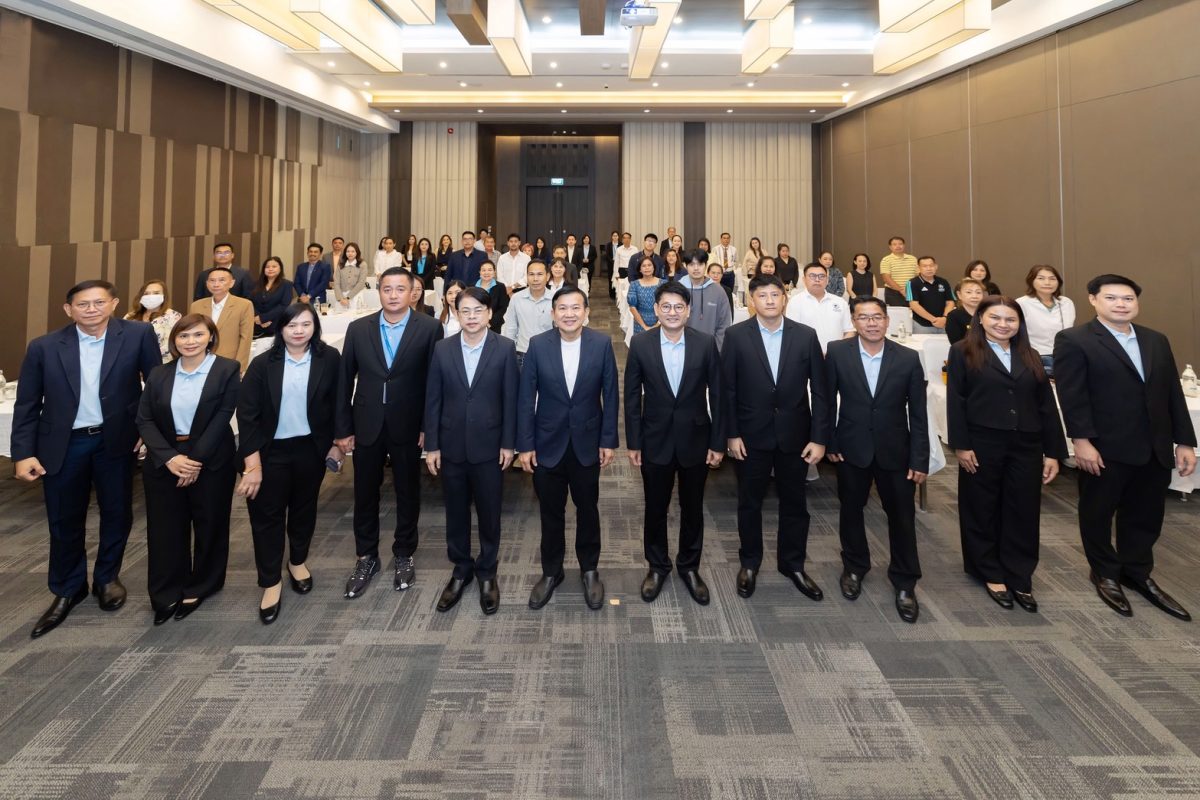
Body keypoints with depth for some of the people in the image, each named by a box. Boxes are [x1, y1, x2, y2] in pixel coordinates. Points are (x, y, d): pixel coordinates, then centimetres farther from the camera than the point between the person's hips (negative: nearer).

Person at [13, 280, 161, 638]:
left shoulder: (138, 334, -9)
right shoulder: (44, 347, -6)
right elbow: (27, 405, 0)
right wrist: (23, 453, -5)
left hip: (116, 440, 0)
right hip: (63, 445, 0)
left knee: (117, 514, 14)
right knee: (64, 521, 11)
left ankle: (107, 578, 37)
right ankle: (67, 589, 32)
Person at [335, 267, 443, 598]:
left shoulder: (429, 328, -7)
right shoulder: (358, 329, 1)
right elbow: (345, 381, 3)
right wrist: (343, 428, 1)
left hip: (408, 426, -2)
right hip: (367, 425, 2)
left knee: (408, 493, 12)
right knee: (365, 494, 12)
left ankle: (404, 555, 31)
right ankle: (366, 557, 29)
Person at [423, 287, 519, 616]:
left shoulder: (505, 349, -6)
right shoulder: (442, 349, 0)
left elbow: (510, 399, -4)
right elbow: (433, 400, 1)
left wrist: (508, 443, -5)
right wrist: (431, 446, -1)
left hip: (489, 446, -2)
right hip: (452, 446, 2)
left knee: (489, 513, 9)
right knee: (456, 512, 13)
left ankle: (487, 572, 28)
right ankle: (460, 569, 31)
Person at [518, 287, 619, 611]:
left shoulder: (602, 343, -8)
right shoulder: (538, 345, -8)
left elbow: (609, 395, -3)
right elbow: (526, 398, -5)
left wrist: (608, 441, -3)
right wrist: (525, 445, -6)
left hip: (587, 442, 0)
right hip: (548, 443, 0)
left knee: (587, 509, 14)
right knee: (551, 512, 12)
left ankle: (589, 570, 32)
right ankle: (551, 572, 30)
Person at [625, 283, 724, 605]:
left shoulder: (706, 343, -8)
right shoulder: (640, 345, -7)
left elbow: (717, 395, -3)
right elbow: (632, 396, -2)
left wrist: (718, 442, -4)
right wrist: (633, 443, -3)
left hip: (695, 439, 0)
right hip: (655, 440, 0)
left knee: (692, 508, 14)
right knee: (655, 508, 13)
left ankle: (689, 566, 33)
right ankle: (657, 566, 33)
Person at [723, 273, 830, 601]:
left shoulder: (806, 336, -2)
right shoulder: (736, 335, -5)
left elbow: (820, 390, -2)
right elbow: (727, 389, -4)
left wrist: (819, 438, -6)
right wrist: (731, 434, -8)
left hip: (795, 434, 1)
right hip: (752, 435, -1)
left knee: (794, 502, 13)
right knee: (749, 502, 12)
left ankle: (793, 564, 31)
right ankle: (750, 562, 31)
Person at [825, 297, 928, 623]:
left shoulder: (908, 358, -7)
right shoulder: (837, 352, -7)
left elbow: (918, 413, -4)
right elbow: (827, 400, 0)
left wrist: (920, 459, -6)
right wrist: (828, 442, -3)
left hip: (894, 449, 0)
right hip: (852, 447, 0)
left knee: (902, 516, 6)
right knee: (851, 510, 15)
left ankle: (904, 582, 23)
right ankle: (854, 567, 37)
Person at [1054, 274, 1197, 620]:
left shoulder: (1156, 341, 12)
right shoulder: (1074, 341, -7)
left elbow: (1173, 393, 12)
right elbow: (1072, 396, -13)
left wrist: (1185, 442, 8)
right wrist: (1081, 441, -19)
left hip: (1155, 448, 5)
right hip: (1105, 449, -5)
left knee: (1145, 516, 14)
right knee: (1098, 514, 10)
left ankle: (1138, 573, 33)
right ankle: (1106, 574, 29)